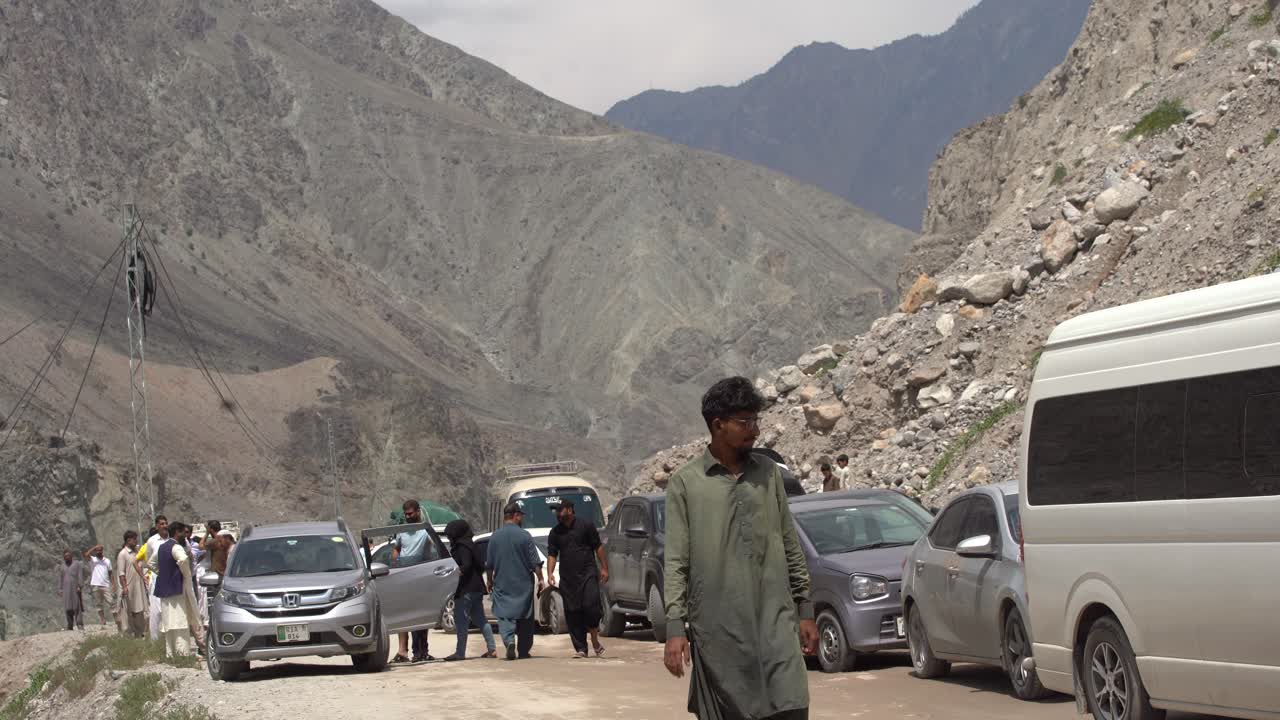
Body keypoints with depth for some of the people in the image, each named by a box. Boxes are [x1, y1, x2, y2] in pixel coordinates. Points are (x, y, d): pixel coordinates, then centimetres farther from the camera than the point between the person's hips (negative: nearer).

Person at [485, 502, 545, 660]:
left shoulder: (495, 537, 1)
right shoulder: (524, 536, -7)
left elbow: (489, 564, 8)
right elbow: (535, 562, -8)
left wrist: (490, 581, 21)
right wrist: (540, 579, 1)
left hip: (502, 585, 1)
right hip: (523, 584, -1)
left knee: (504, 615, 0)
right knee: (525, 618, 10)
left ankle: (509, 641, -25)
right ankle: (523, 651, 14)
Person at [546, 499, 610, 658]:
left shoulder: (586, 525, 2)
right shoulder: (555, 532, 11)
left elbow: (598, 547, 6)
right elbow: (552, 554, 9)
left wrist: (604, 568, 1)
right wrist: (550, 573, -7)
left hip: (588, 574, -3)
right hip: (567, 578, 3)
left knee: (591, 605, -17)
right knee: (572, 613, 0)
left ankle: (595, 639, 4)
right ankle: (580, 648, 6)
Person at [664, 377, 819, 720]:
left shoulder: (768, 472, 10)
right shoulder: (685, 483, 0)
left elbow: (790, 546, 15)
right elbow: (676, 562, -2)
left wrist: (805, 609, 11)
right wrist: (675, 627, -9)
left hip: (776, 622, 2)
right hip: (718, 629, -2)